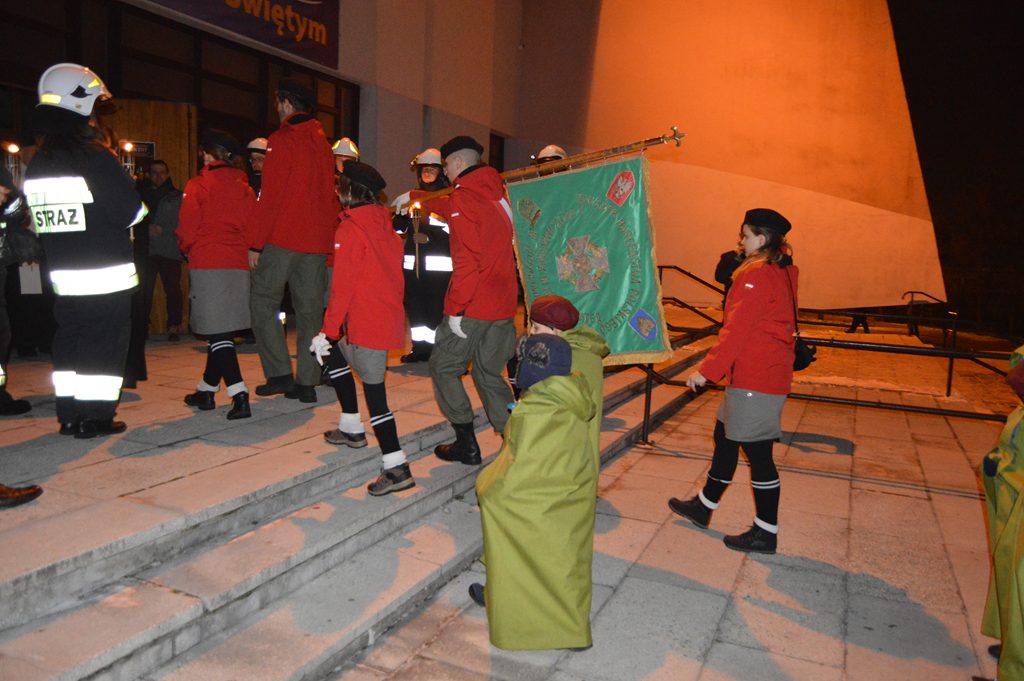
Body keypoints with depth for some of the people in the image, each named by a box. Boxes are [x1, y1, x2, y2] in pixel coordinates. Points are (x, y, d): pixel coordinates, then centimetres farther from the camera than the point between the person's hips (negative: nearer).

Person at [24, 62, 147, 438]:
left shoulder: (37, 163, 10)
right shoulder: (95, 157, -15)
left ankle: (69, 413, 21)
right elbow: (130, 211, -16)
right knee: (106, 341, 0)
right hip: (107, 274, -7)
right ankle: (95, 416, 3)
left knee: (69, 338, 15)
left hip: (63, 273, 7)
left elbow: (38, 220, 12)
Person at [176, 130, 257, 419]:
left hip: (207, 264, -5)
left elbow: (187, 230, -4)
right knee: (223, 331, 14)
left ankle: (240, 396, -18)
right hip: (237, 264, 5)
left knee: (218, 333, -6)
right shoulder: (244, 188, 8)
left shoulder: (198, 185, -4)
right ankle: (206, 390, 27)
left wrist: (188, 249, 15)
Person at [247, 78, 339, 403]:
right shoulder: (322, 142, 15)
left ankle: (280, 374, -1)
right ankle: (307, 382, 10)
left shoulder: (282, 140, -7)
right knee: (310, 308, 7)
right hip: (317, 241, 6)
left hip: (282, 238, -6)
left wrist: (256, 242, -9)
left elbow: (270, 196, -12)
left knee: (263, 300, 4)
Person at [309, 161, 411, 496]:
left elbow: (343, 286, -16)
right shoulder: (384, 225, 11)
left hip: (367, 324, -9)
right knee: (334, 355, 27)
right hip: (389, 316, 9)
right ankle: (352, 428, 34)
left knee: (373, 389, -6)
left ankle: (397, 467, -6)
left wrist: (327, 331, -11)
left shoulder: (350, 229, -11)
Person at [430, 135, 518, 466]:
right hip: (503, 304, 8)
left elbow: (466, 261, -20)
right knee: (490, 373, 17)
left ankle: (467, 444, 10)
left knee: (443, 367, 9)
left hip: (473, 306, -8)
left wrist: (455, 310, -17)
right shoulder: (497, 190, 13)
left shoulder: (463, 197, -12)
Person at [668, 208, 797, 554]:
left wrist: (707, 370, -16)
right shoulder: (782, 272, 13)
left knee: (757, 451, 0)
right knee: (725, 438, 19)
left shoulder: (757, 275, -17)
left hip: (756, 379, -10)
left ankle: (766, 533, 13)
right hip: (769, 373, 10)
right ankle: (704, 506, 33)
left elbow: (736, 330, -20)